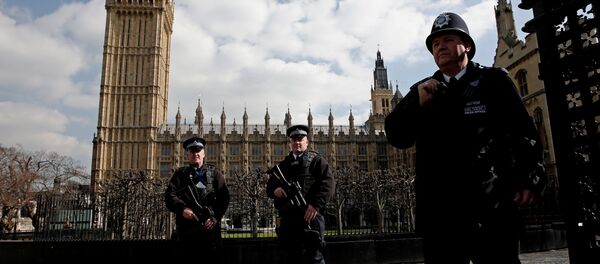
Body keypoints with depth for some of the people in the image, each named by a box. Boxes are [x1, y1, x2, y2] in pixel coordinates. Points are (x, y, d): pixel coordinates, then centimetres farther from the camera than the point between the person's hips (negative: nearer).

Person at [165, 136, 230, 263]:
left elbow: (224, 197, 3)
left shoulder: (214, 173, 14)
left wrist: (216, 217, -12)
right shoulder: (180, 174, 15)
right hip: (186, 228, 0)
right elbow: (169, 195, 1)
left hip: (210, 226, 0)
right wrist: (182, 208, -18)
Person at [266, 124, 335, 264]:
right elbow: (269, 186, 23)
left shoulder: (316, 160, 7)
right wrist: (274, 189, -3)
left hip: (310, 215, -5)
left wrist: (316, 204, -20)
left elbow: (328, 183, -7)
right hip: (287, 217, 5)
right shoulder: (283, 165, 23)